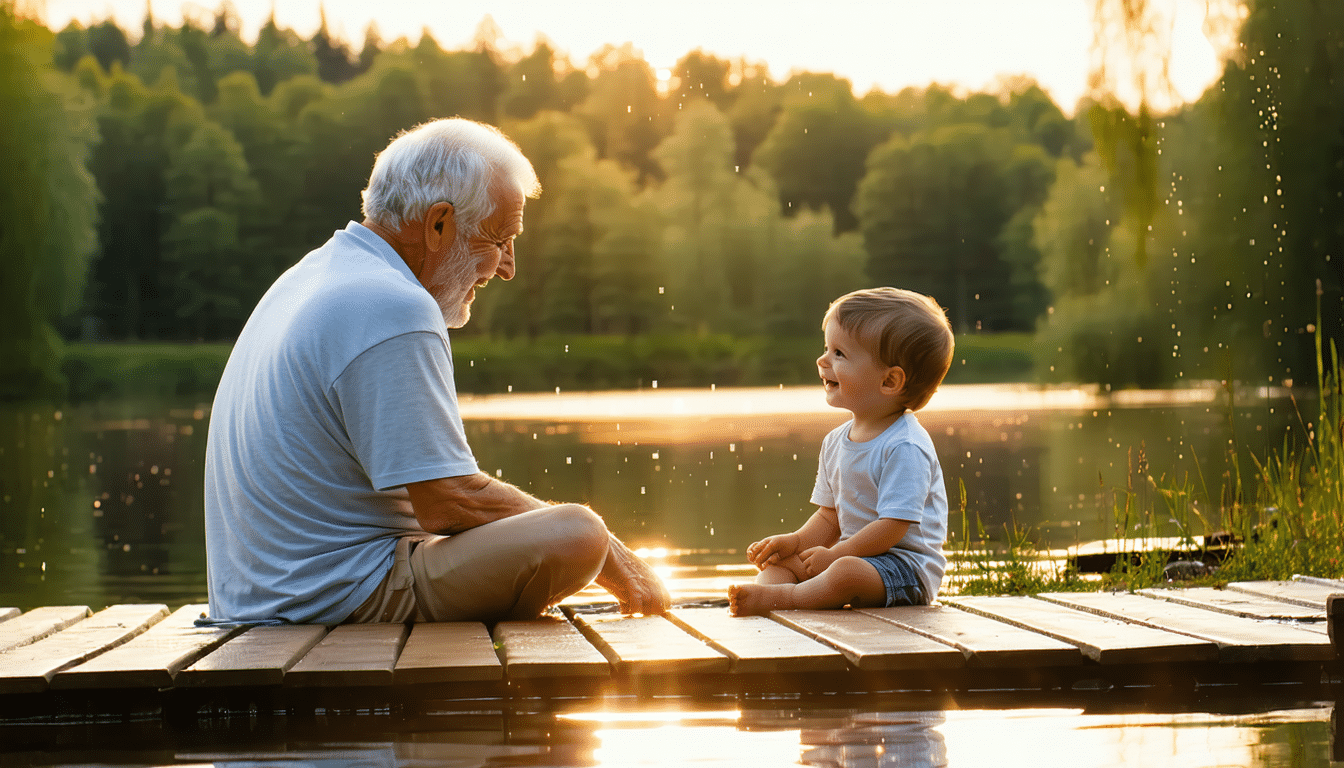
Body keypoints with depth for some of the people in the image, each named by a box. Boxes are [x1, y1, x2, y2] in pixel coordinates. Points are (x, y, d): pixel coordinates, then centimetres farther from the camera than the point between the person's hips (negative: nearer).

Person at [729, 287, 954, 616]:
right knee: (778, 557, 3)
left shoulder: (905, 447, -19)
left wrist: (835, 555, -19)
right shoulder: (836, 442, 9)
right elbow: (830, 517, 16)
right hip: (858, 554, 9)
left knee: (846, 573, -37)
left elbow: (893, 526, -23)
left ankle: (777, 597, -30)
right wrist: (795, 541, -2)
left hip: (908, 567, -9)